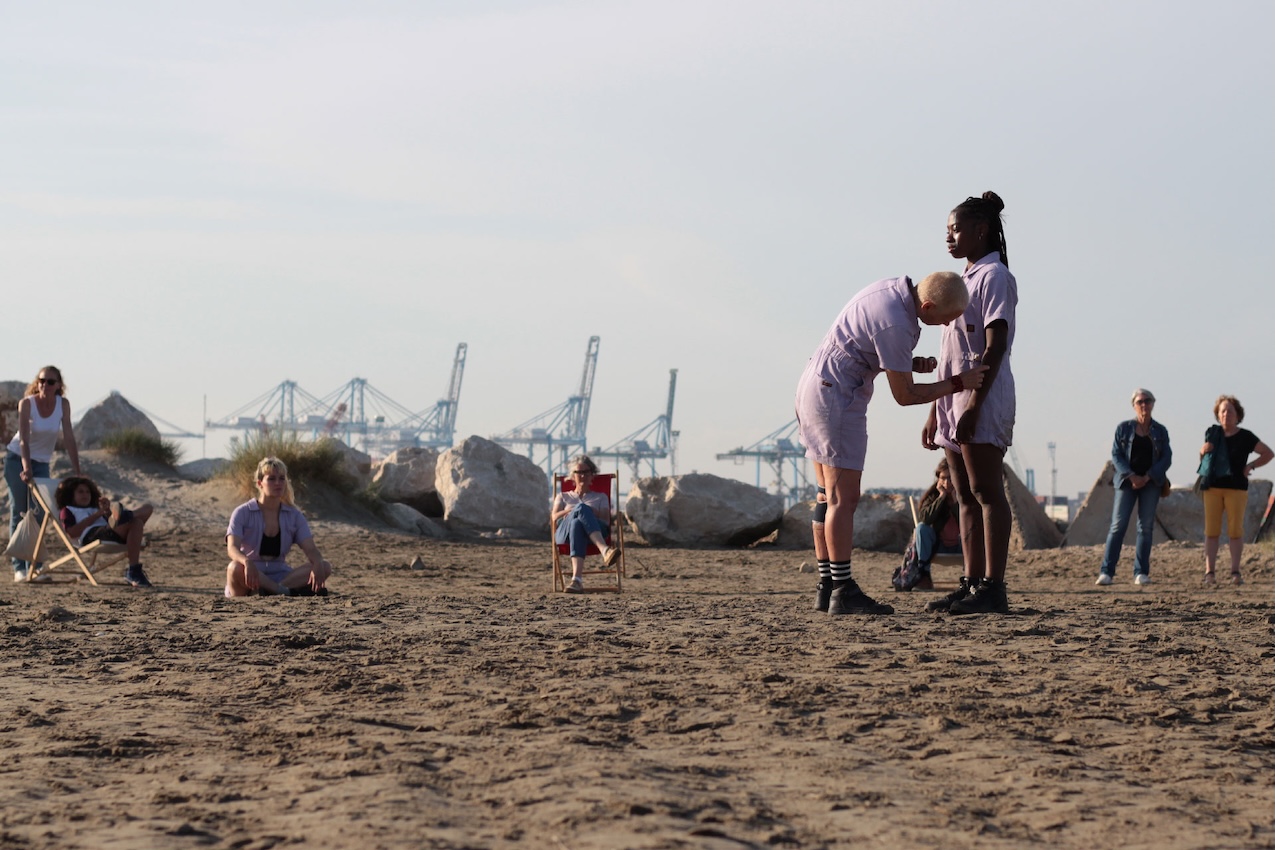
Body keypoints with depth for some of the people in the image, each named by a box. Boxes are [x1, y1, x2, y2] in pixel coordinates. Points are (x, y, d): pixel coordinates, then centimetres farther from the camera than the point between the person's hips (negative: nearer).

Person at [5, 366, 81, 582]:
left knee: (38, 515, -4)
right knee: (18, 514, -3)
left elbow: (68, 438, -12)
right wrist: (26, 468, -38)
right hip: (17, 459, -3)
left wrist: (77, 472, -16)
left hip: (42, 463, 3)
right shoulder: (27, 403, -19)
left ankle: (34, 566, -2)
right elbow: (24, 439, -26)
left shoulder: (63, 404, -11)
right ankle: (19, 567, -4)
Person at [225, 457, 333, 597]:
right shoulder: (243, 513, -2)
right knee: (236, 568, -39)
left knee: (325, 567, -19)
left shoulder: (294, 516, 9)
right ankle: (287, 591, -37)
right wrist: (247, 562, -43)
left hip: (279, 577, 4)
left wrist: (318, 565, -29)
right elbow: (232, 547, -18)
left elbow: (310, 548, -3)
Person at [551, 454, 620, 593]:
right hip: (564, 533, 0)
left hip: (596, 532, 0)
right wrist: (575, 509, -2)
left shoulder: (600, 497, 35)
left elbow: (606, 520, 14)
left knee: (577, 523, -42)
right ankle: (605, 551, -63)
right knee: (581, 508, -38)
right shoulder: (563, 497, 37)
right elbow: (555, 518, 15)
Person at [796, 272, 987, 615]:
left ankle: (827, 587, 10)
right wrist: (958, 383, -7)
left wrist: (913, 364, 4)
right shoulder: (895, 324, -23)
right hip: (838, 396, -10)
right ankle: (842, 592, -8)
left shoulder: (896, 289, 6)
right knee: (843, 498, -8)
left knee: (829, 495, 10)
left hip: (813, 388, 10)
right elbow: (904, 395, -14)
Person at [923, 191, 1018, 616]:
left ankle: (993, 588, -13)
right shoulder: (964, 280, 21)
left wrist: (974, 405, -23)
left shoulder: (994, 276, -7)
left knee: (986, 493, -11)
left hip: (983, 399, -9)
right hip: (954, 399, 9)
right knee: (966, 496, 7)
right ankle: (972, 583, 8)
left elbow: (995, 346, -16)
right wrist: (935, 412, 19)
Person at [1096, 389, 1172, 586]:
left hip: (1151, 483, 2)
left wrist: (1148, 477, -11)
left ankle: (1141, 573, 4)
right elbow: (1116, 455, -1)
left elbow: (1167, 458, 2)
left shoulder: (1160, 431, 8)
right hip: (1127, 481, -1)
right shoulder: (1123, 428, 5)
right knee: (1118, 525, -8)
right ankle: (1106, 572, -10)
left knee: (1146, 527, 0)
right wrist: (1132, 476, -14)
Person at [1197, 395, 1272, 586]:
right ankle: (1209, 572, -3)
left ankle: (1235, 572, 2)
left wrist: (1250, 466, -3)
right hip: (1213, 487, 2)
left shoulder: (1245, 437, 0)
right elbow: (1202, 456, 22)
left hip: (1236, 489, -2)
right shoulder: (1212, 433, 8)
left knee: (1235, 530, -3)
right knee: (1211, 530, -2)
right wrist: (1203, 451, -1)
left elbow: (1268, 454, 7)